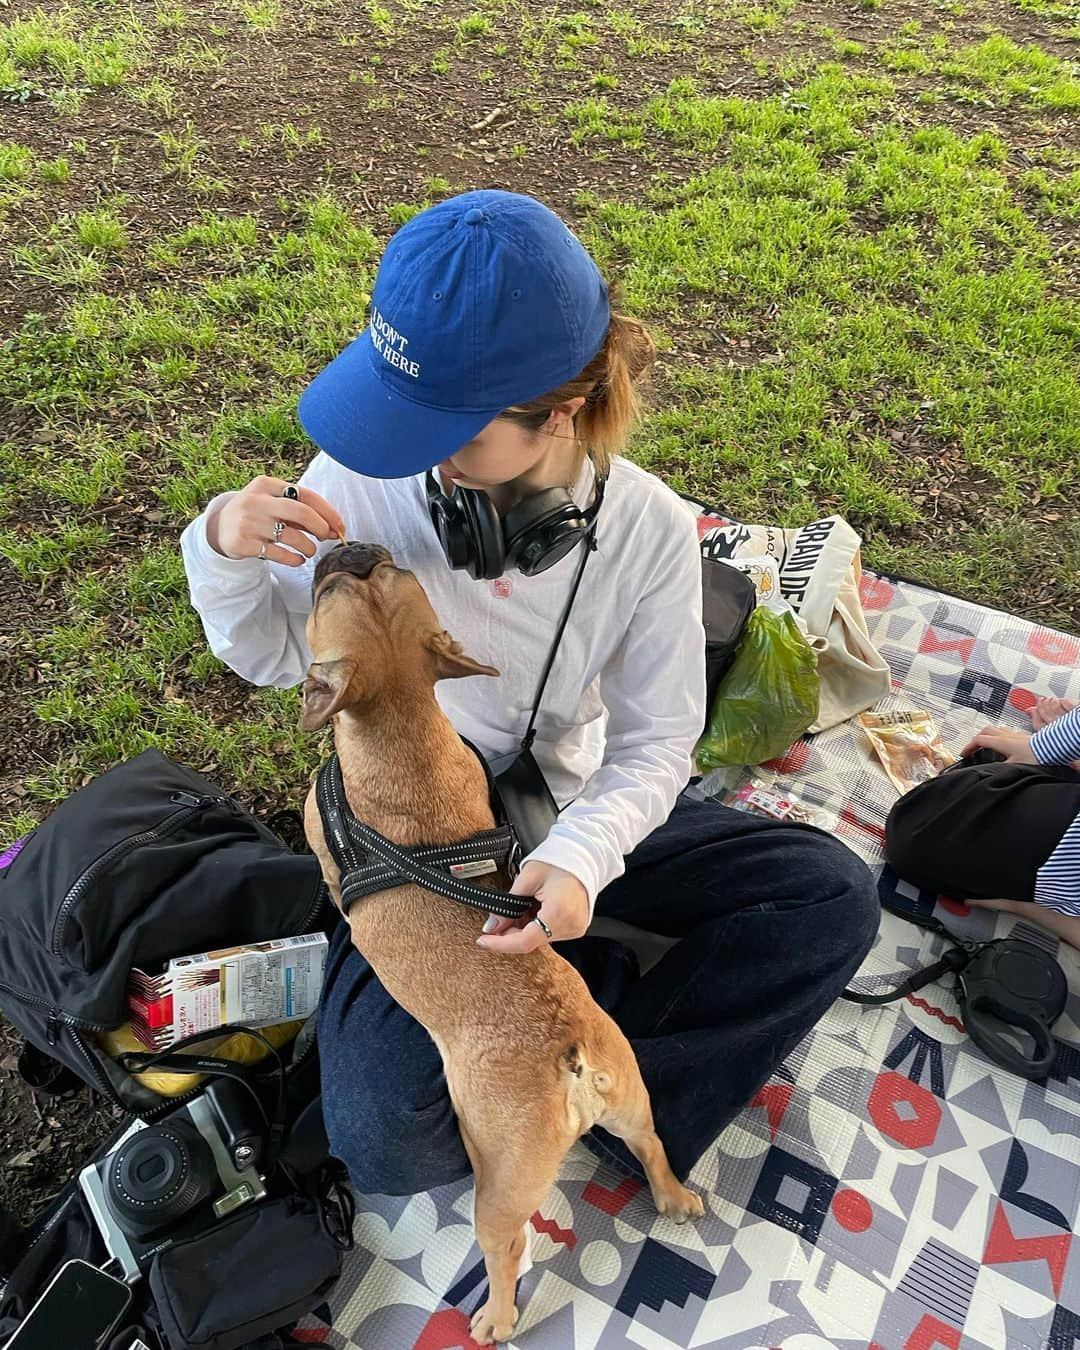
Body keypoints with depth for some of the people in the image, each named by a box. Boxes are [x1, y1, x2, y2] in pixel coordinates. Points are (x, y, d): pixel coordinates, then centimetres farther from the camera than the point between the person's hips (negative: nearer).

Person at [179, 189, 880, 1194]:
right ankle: (621, 998, 0)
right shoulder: (362, 478, -18)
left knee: (833, 895, -14)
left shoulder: (647, 527, -17)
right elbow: (275, 654, -3)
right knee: (388, 1142, -25)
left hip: (571, 811, 2)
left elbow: (655, 743, -11)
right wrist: (222, 552, -26)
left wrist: (582, 855, -33)